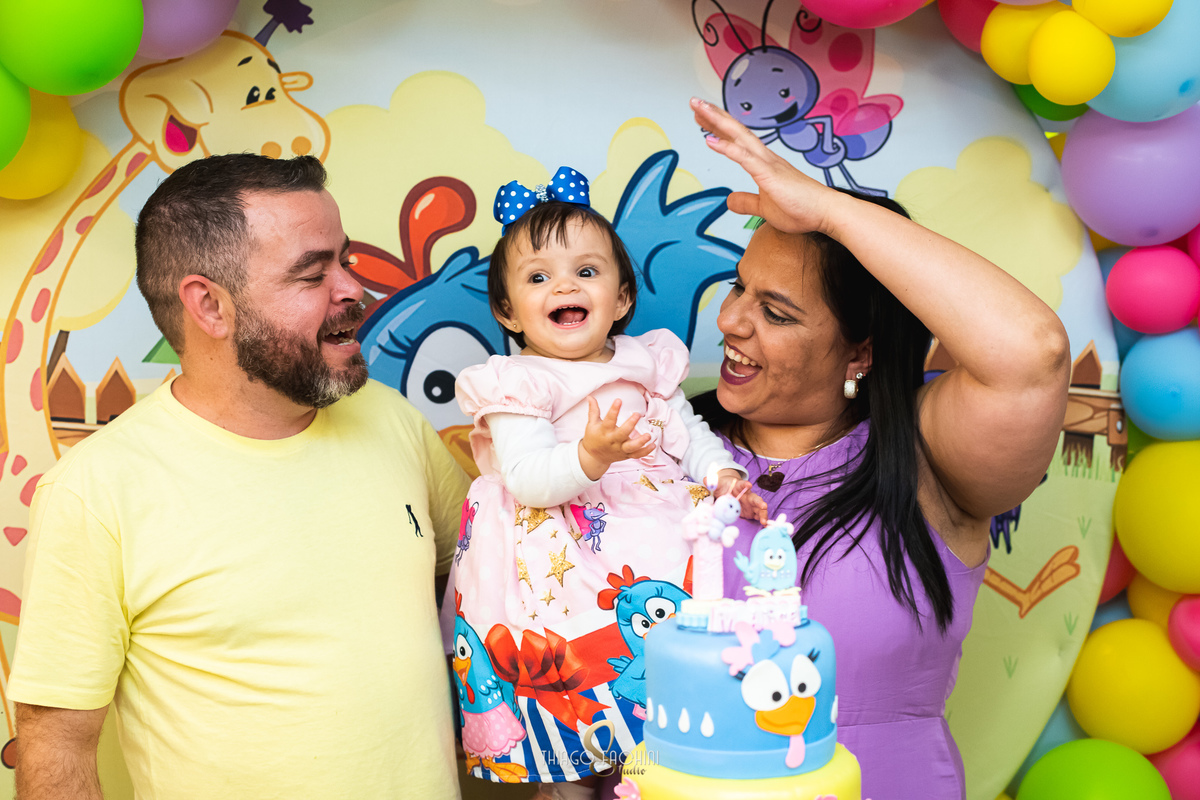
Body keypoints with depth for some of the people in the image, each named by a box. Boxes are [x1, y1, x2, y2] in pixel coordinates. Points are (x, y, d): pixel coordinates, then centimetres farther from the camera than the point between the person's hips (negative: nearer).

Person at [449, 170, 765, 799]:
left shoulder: (648, 362, 11)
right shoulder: (516, 384, -6)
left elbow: (688, 428, 18)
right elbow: (528, 480, -17)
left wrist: (723, 474, 0)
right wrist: (591, 457, -33)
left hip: (657, 534, 5)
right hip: (565, 555, -4)